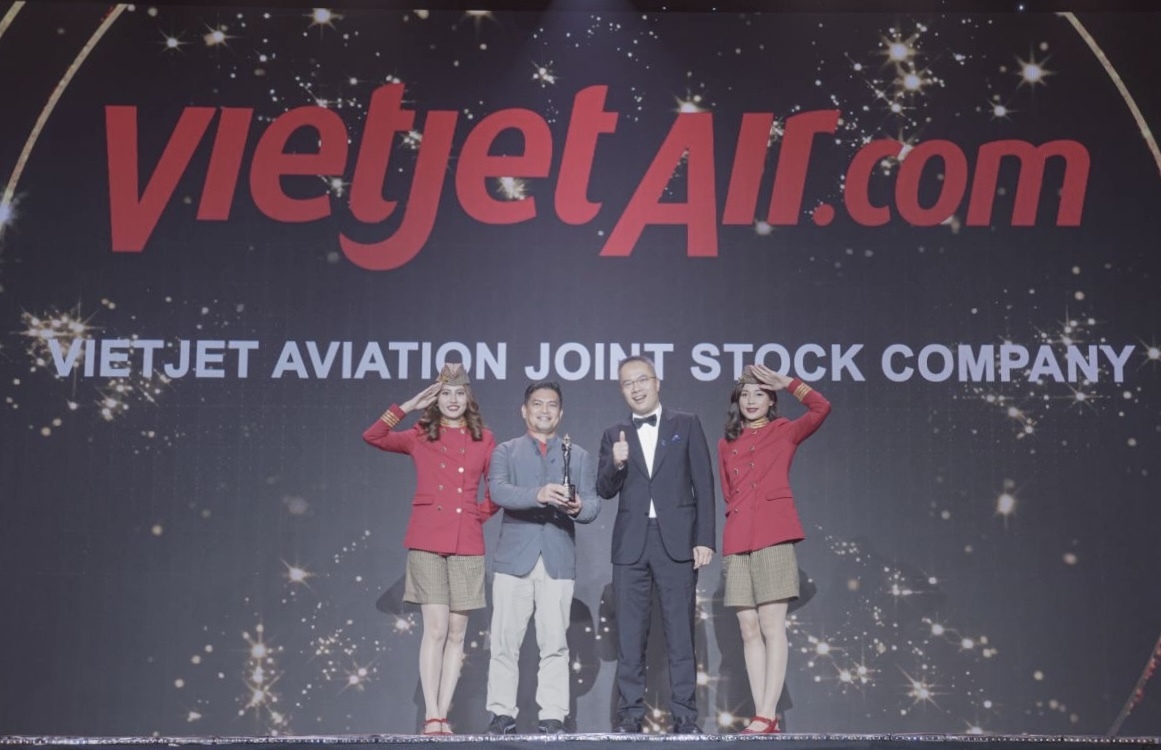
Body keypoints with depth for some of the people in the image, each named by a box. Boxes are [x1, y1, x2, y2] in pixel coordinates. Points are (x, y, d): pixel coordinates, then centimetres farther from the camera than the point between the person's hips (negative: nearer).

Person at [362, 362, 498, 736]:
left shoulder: (484, 439, 8)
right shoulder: (420, 437, 6)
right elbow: (372, 436, -7)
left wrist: (481, 513, 2)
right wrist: (409, 406, -7)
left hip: (467, 543, 2)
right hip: (427, 541, -2)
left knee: (457, 632, 3)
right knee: (435, 628, -8)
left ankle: (442, 715, 9)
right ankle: (431, 716, -4)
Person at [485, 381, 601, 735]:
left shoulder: (579, 456, 16)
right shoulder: (505, 452, 11)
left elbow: (593, 503, 4)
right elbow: (498, 490, -9)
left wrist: (578, 507, -20)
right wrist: (538, 494, -26)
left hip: (558, 562, 1)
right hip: (514, 559, -1)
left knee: (554, 643, -1)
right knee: (505, 642, 0)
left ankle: (552, 716, 3)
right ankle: (502, 713, 8)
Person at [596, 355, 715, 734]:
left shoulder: (687, 425, 6)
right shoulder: (614, 435, 12)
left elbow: (703, 484, 2)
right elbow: (605, 491, 5)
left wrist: (705, 539, -6)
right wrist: (616, 464, -16)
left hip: (677, 540, -2)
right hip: (630, 544, 2)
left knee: (680, 630, -1)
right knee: (630, 633, 3)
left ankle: (684, 714, 3)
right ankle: (630, 712, 8)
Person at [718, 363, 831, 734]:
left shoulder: (784, 432, 8)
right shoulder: (727, 444, 19)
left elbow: (821, 408, -5)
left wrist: (786, 382, 0)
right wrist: (738, 515, 6)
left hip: (773, 536, -4)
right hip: (737, 541, 4)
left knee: (772, 626, -8)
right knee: (749, 629, 1)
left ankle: (767, 716, -10)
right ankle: (762, 716, 3)